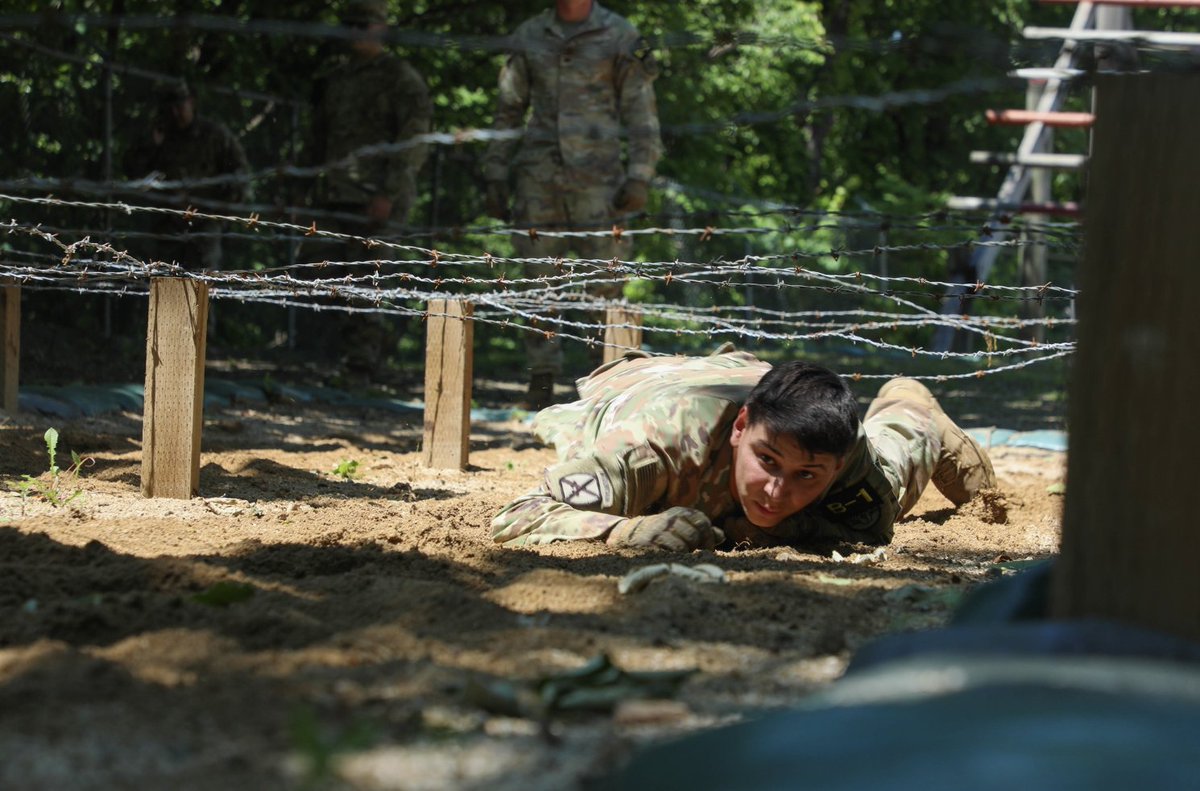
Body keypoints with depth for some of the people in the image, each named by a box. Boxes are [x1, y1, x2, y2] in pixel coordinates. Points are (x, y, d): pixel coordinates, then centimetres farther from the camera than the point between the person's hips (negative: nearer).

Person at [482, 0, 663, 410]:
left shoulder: (620, 38, 1)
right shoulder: (528, 38, 10)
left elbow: (642, 113, 0)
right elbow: (508, 111, 15)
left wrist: (640, 177, -9)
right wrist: (495, 176, 10)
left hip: (597, 178, -3)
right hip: (540, 177, 3)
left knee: (604, 283, -5)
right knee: (539, 283, 3)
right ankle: (542, 382, 9)